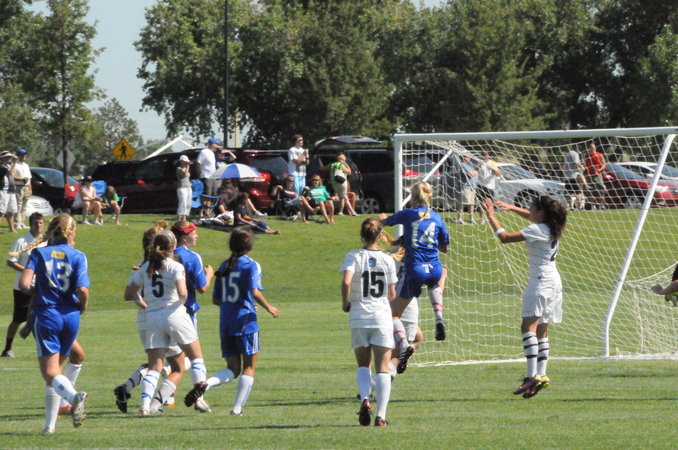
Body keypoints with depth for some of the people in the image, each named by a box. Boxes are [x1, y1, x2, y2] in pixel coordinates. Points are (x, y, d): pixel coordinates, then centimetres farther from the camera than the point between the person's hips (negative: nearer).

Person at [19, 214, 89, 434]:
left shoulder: (39, 253, 1)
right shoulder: (77, 256, 1)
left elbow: (24, 284, -10)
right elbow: (83, 290, -9)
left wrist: (37, 292, 11)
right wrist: (82, 307, 11)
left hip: (46, 314, -2)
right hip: (70, 315, 2)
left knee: (50, 372, -6)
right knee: (56, 368, 16)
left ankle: (74, 396, -37)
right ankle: (50, 424, 16)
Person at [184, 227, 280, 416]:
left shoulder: (224, 266, 12)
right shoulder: (251, 265, -6)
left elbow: (216, 299, 14)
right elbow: (255, 292, -19)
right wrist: (268, 307, -3)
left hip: (225, 322, 5)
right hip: (245, 321, -5)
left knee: (233, 369, 9)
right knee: (249, 367, 6)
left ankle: (205, 384, -18)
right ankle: (237, 408, -2)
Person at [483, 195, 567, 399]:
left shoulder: (537, 230, -15)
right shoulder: (550, 227, 12)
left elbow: (505, 237, -17)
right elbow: (531, 217, 34)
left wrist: (491, 217, -6)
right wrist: (511, 208, 28)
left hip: (541, 281, -10)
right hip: (553, 281, 10)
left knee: (529, 326, -17)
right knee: (541, 330, 13)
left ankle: (532, 376, -28)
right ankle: (541, 375, 13)